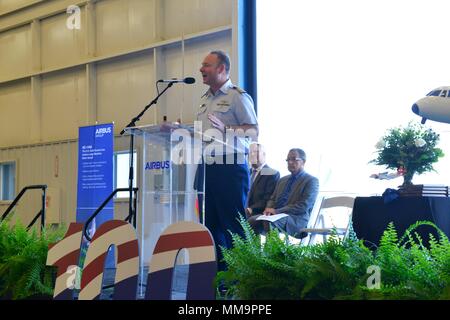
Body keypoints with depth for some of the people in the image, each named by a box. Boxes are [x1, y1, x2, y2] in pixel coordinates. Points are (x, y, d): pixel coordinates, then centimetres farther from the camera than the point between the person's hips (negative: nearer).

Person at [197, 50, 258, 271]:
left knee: (233, 223, -6)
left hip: (230, 168, -8)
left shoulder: (237, 96, -5)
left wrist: (225, 129, -25)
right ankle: (219, 271, 17)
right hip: (208, 168, 8)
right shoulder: (206, 99, 20)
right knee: (211, 222, 9)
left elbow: (254, 130, -12)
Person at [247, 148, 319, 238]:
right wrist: (269, 209, 0)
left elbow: (304, 206, -11)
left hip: (297, 219, -7)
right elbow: (272, 199, 27)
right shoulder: (282, 180, 26)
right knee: (252, 220, -22)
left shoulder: (311, 181, 1)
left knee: (269, 222, -36)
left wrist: (277, 211, -16)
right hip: (276, 215, 7)